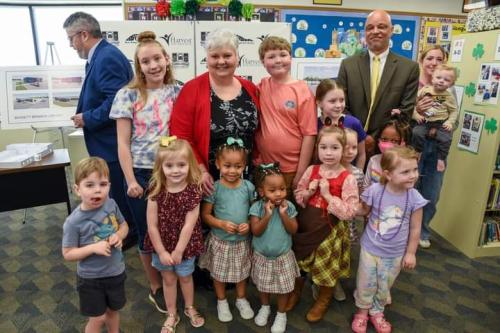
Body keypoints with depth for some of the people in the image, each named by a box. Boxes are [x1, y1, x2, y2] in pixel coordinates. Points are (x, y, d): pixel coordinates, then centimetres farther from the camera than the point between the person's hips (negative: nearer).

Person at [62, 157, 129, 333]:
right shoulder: (73, 222, -24)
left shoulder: (111, 204, -12)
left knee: (113, 310, 25)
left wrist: (119, 236, -16)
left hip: (116, 272, 4)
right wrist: (93, 248, -29)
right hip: (90, 278, -4)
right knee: (97, 318, 11)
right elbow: (68, 254, -15)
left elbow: (123, 225, 4)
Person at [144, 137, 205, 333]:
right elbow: (152, 225, -13)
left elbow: (188, 226, -18)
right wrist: (162, 252, -12)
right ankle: (172, 315, 42)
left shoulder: (193, 191, -20)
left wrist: (178, 251, -14)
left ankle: (190, 308, 48)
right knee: (168, 279, 20)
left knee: (185, 277, 21)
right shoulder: (156, 191, -17)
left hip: (185, 246, -1)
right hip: (162, 246, 1)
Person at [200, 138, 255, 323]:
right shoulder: (214, 188, -16)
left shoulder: (248, 187, -10)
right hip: (220, 241, -2)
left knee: (242, 272, 21)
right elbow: (205, 214, -9)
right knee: (219, 273, 17)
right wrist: (222, 224, -24)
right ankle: (222, 301, 43)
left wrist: (249, 224, -18)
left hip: (242, 241, 2)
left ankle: (241, 299, 47)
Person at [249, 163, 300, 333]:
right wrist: (267, 215, -32)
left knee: (283, 287, 15)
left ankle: (281, 314, 38)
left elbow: (293, 230, -14)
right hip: (262, 256, 0)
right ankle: (265, 307, 48)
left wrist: (283, 214, -27)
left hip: (283, 256, 0)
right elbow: (256, 231, -22)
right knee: (263, 285, 22)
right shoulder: (257, 207, -18)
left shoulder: (288, 206, -14)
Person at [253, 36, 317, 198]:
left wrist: (301, 173, -10)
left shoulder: (302, 91, -8)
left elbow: (309, 134, -9)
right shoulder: (260, 88, 3)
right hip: (262, 167, 3)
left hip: (291, 170, -3)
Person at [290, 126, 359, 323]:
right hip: (306, 226, 4)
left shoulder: (347, 178, -16)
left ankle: (323, 300, 44)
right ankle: (295, 292, 48)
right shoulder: (311, 171, -5)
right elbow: (297, 197, 4)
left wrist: (328, 195, -24)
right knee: (299, 263, 20)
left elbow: (349, 212, -20)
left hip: (329, 231, -3)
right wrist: (309, 192, -16)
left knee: (326, 268, 16)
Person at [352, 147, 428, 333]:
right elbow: (363, 211, -3)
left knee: (385, 286, 21)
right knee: (366, 283, 16)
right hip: (370, 248, -1)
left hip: (395, 254, 1)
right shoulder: (375, 191, -22)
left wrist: (411, 253, -1)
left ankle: (377, 312, 48)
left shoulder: (414, 198, -19)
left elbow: (415, 228, -7)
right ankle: (362, 310, 43)